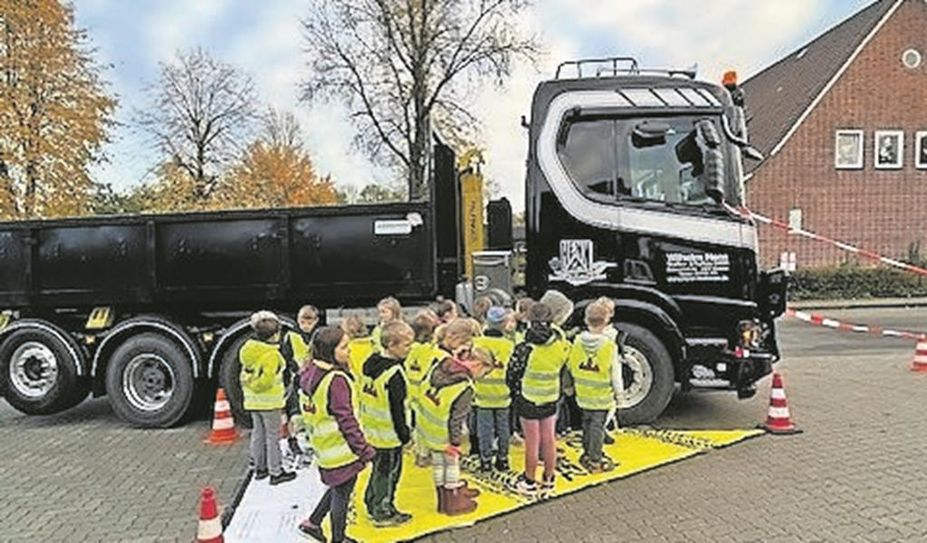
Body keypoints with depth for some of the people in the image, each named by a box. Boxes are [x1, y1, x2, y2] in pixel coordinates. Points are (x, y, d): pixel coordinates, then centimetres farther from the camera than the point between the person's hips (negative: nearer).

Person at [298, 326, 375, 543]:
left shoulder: (310, 373, 2)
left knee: (338, 487, 25)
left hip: (323, 443, 8)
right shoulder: (336, 380, -25)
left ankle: (313, 522, 33)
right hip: (341, 448, -8)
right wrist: (364, 450, -16)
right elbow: (346, 420, -24)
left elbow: (307, 407, 12)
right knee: (342, 492, 9)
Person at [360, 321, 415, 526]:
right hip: (389, 434, -8)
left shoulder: (371, 363, 1)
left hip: (372, 428, 8)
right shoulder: (394, 374, -26)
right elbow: (397, 409, -22)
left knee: (379, 468, 23)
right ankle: (384, 513, 21)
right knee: (388, 472, 8)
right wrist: (404, 433, -11)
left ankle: (372, 504, 37)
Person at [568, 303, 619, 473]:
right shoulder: (609, 345, -18)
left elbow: (570, 366, 0)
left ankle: (587, 453, 33)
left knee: (587, 423, 20)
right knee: (598, 426, 7)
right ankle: (595, 461, 15)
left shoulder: (578, 341, -8)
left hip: (583, 393, 4)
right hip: (602, 395, -4)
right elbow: (614, 373, -13)